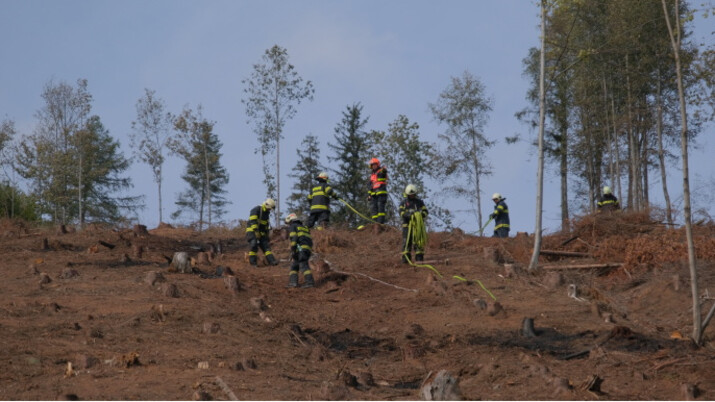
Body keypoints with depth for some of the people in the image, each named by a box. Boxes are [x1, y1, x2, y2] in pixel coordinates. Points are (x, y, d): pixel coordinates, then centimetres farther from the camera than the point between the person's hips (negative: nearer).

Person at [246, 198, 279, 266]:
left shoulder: (266, 213, 16)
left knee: (266, 245, -5)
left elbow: (266, 225, 25)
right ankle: (253, 263, -15)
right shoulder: (256, 210, -11)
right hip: (252, 231, -8)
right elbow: (253, 221, -22)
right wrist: (256, 231, -30)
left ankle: (271, 261, -13)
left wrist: (267, 235, 24)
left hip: (261, 233, 8)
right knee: (254, 245, -21)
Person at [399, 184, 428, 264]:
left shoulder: (420, 202, 13)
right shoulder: (404, 202, 9)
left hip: (418, 225, 1)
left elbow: (425, 212, 6)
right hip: (407, 225, -1)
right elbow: (401, 212, -6)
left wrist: (421, 214, -17)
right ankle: (405, 259, -3)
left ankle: (419, 258, 2)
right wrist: (409, 214, -24)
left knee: (418, 242, -1)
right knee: (407, 242, -5)